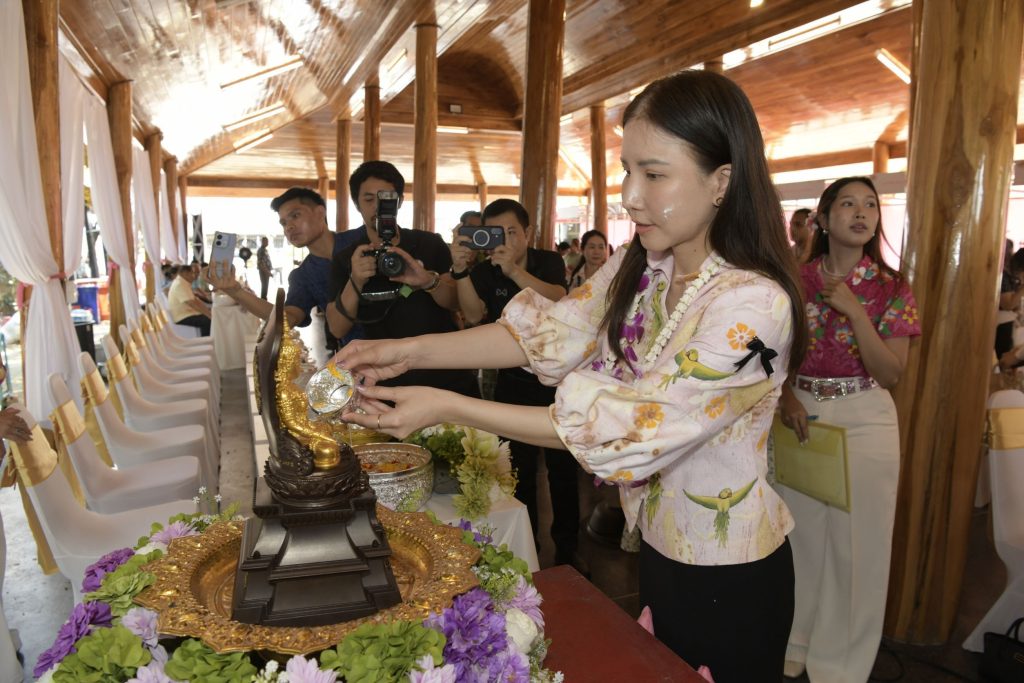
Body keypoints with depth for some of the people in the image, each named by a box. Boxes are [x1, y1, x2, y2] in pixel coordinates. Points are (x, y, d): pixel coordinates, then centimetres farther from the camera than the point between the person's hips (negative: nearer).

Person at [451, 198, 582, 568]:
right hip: (513, 382, 0)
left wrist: (513, 270, -36)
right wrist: (460, 270, -33)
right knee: (519, 470, 5)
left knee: (563, 466, 6)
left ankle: (566, 545, 21)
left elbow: (556, 301, -23)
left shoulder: (549, 262, -2)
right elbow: (473, 315, -19)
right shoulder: (484, 271, -2)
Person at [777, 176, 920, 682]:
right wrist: (786, 395, -13)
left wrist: (854, 311, -19)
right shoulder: (795, 280, -1)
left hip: (864, 421, -1)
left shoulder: (892, 289, -4)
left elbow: (890, 375, -10)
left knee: (854, 541, 6)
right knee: (798, 535, 14)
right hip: (800, 414, 1)